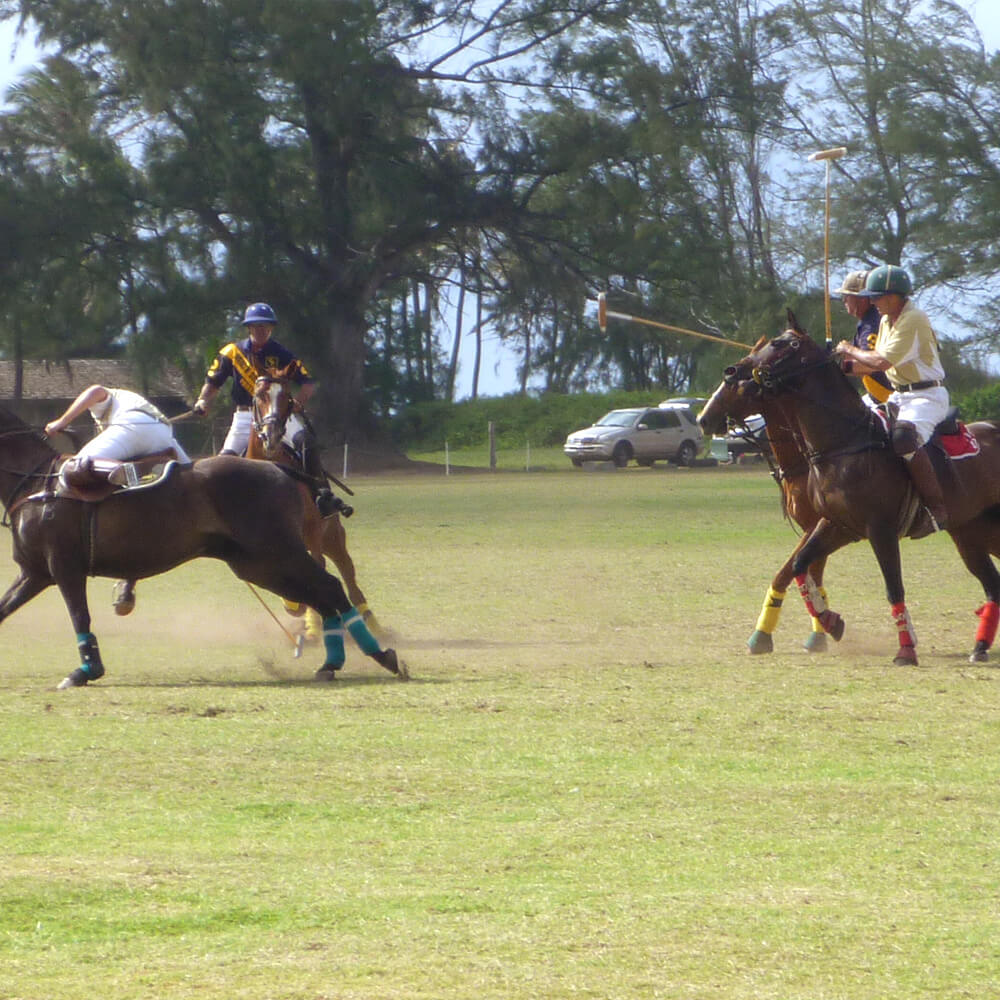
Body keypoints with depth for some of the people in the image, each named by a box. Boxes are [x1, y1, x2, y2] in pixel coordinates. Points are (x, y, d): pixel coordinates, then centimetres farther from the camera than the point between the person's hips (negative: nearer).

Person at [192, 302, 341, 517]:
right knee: (225, 458, -16)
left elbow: (308, 383, -2)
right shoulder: (232, 353, 4)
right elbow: (213, 382, 13)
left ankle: (322, 493, -25)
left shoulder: (281, 354, 1)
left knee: (306, 441, -26)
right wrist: (203, 400, -7)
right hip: (245, 416, 1)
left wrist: (298, 401, -22)